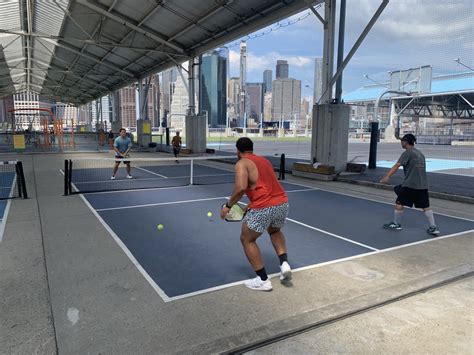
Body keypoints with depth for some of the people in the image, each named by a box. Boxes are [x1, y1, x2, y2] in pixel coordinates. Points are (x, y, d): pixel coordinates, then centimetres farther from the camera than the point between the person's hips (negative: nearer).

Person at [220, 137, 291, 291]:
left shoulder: (242, 164, -2)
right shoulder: (265, 161, 21)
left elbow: (241, 188, -17)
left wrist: (228, 205, -4)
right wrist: (251, 205, 28)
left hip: (264, 208, -7)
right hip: (282, 203, 7)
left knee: (247, 239, 16)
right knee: (275, 231, 37)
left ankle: (263, 280, 16)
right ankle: (284, 263, 20)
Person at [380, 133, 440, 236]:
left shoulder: (408, 153, -5)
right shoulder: (420, 153, 19)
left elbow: (396, 166, -16)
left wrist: (387, 176, -23)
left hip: (410, 184, -7)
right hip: (423, 185, 7)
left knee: (399, 203, 6)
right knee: (426, 206, 9)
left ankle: (396, 224, 15)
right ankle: (433, 227, 7)